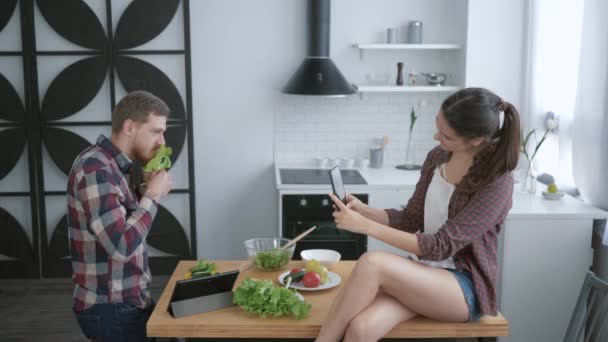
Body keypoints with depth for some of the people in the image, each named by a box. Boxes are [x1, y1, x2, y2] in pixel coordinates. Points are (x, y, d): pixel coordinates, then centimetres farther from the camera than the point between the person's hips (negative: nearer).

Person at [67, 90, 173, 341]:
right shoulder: (95, 169, -22)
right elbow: (122, 246, -30)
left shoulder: (114, 165, 7)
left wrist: (148, 192, 1)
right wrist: (152, 195, -18)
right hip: (111, 308, -9)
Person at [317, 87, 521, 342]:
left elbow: (440, 246, -21)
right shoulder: (437, 157, 3)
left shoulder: (496, 183, -18)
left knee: (372, 262, -31)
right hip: (422, 271, 6)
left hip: (465, 288, -5)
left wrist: (365, 226, -23)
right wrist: (363, 210, -8)